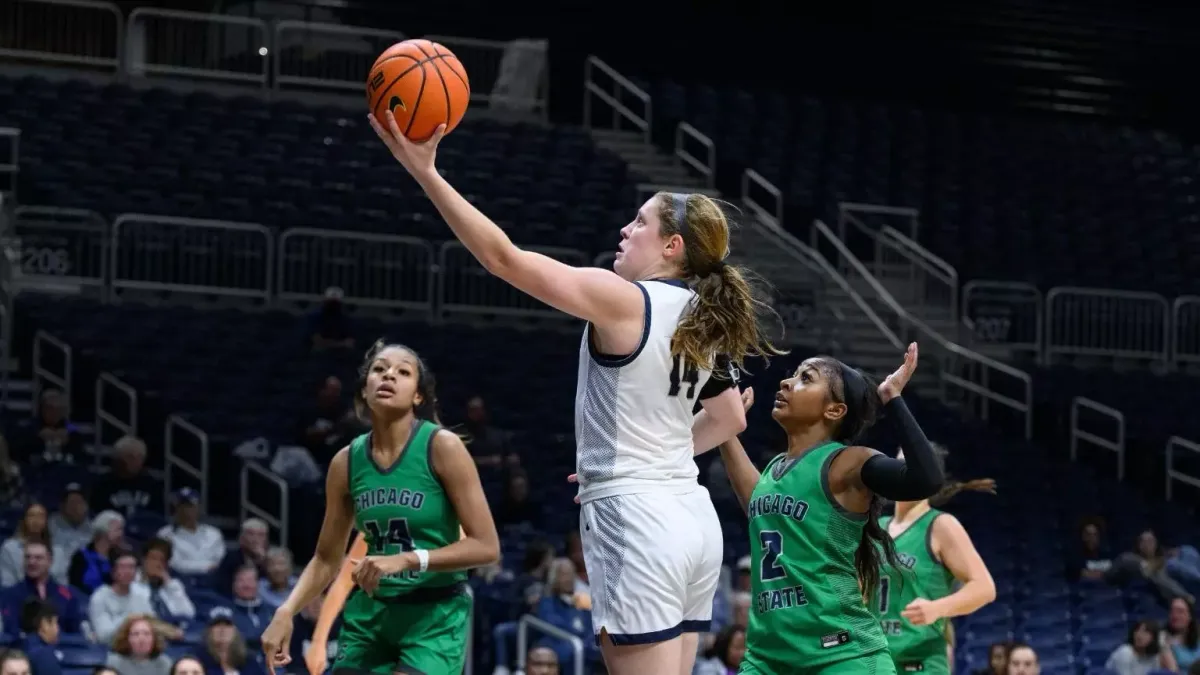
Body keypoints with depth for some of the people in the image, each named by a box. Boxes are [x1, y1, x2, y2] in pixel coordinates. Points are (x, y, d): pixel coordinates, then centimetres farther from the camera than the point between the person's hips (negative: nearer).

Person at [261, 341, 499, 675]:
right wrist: (286, 612, -4)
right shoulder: (347, 461, 2)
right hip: (369, 614, 5)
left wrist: (406, 560, -24)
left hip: (434, 616, -5)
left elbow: (485, 545, -13)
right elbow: (326, 559, 12)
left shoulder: (442, 447, -11)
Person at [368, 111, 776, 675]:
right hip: (691, 519, 9)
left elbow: (504, 258, -17)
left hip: (634, 520, -9)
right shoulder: (699, 320, 12)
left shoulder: (625, 301, -12)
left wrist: (425, 172, -16)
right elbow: (729, 419, 27)